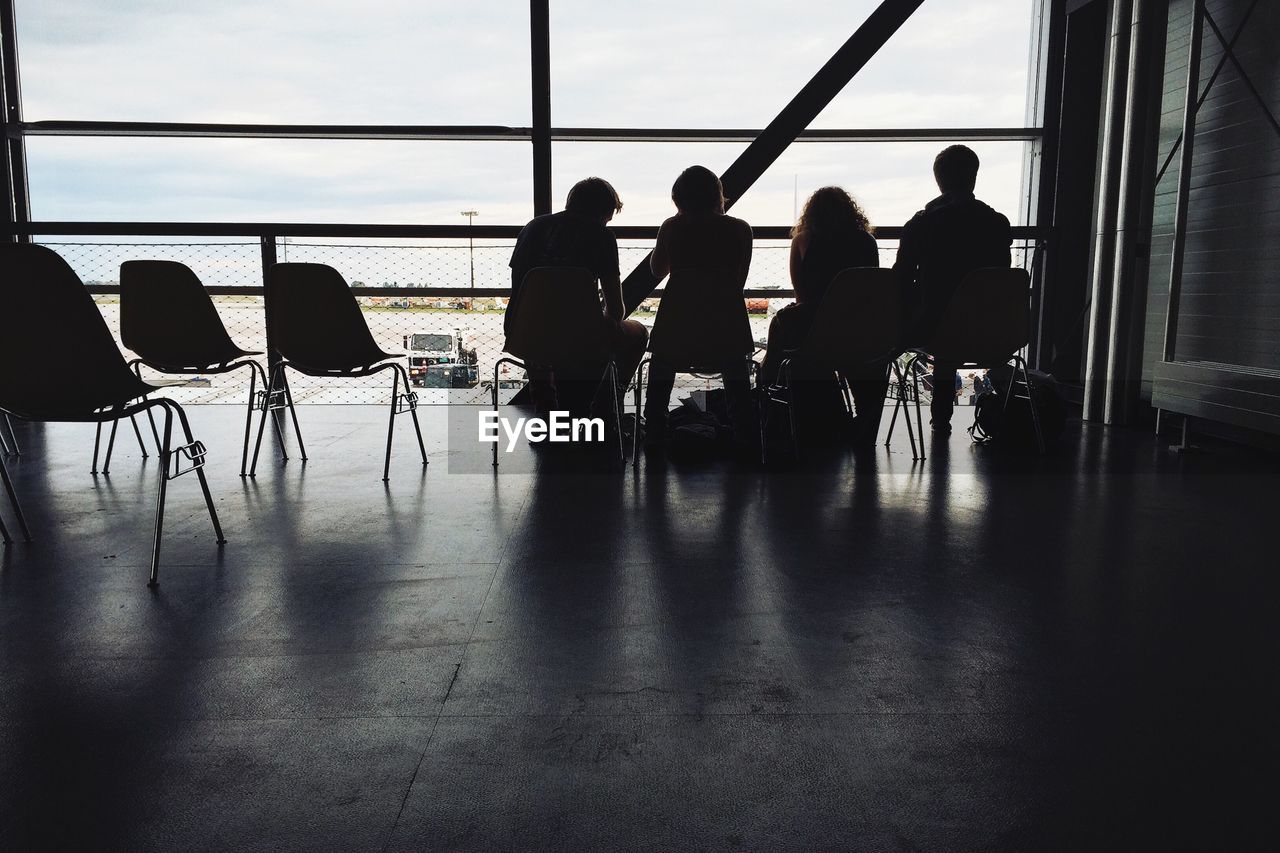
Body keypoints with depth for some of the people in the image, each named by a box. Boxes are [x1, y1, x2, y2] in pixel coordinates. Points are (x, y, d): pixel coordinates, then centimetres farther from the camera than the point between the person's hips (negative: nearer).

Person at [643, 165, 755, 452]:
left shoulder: (672, 227, -3)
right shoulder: (739, 229, -2)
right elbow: (739, 282, 7)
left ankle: (654, 436, 32)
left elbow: (657, 270, 12)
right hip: (726, 329, 0)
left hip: (677, 328, 0)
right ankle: (745, 437, 33)